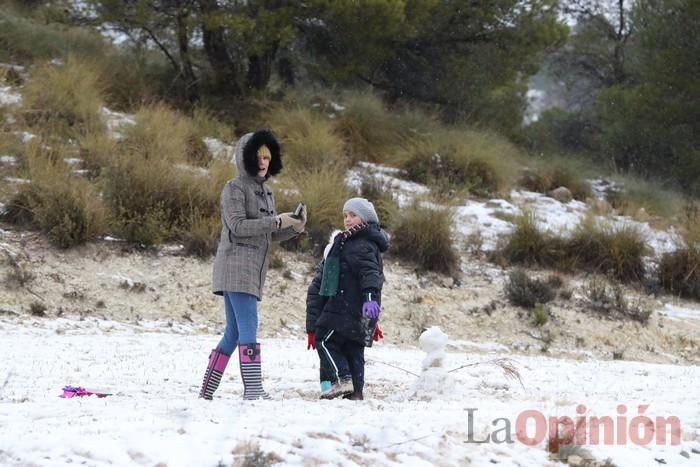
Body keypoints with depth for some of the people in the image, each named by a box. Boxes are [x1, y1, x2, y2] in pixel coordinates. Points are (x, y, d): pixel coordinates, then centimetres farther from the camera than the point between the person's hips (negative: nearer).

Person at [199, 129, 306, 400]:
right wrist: (276, 221, -20)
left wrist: (294, 228, 1)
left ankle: (206, 392, 15)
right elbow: (238, 226, -17)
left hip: (253, 271, 9)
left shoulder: (265, 191, 21)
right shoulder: (235, 188, -5)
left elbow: (271, 234, 21)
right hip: (236, 267, -9)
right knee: (248, 329, -17)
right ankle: (253, 389, -22)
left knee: (233, 334, 10)